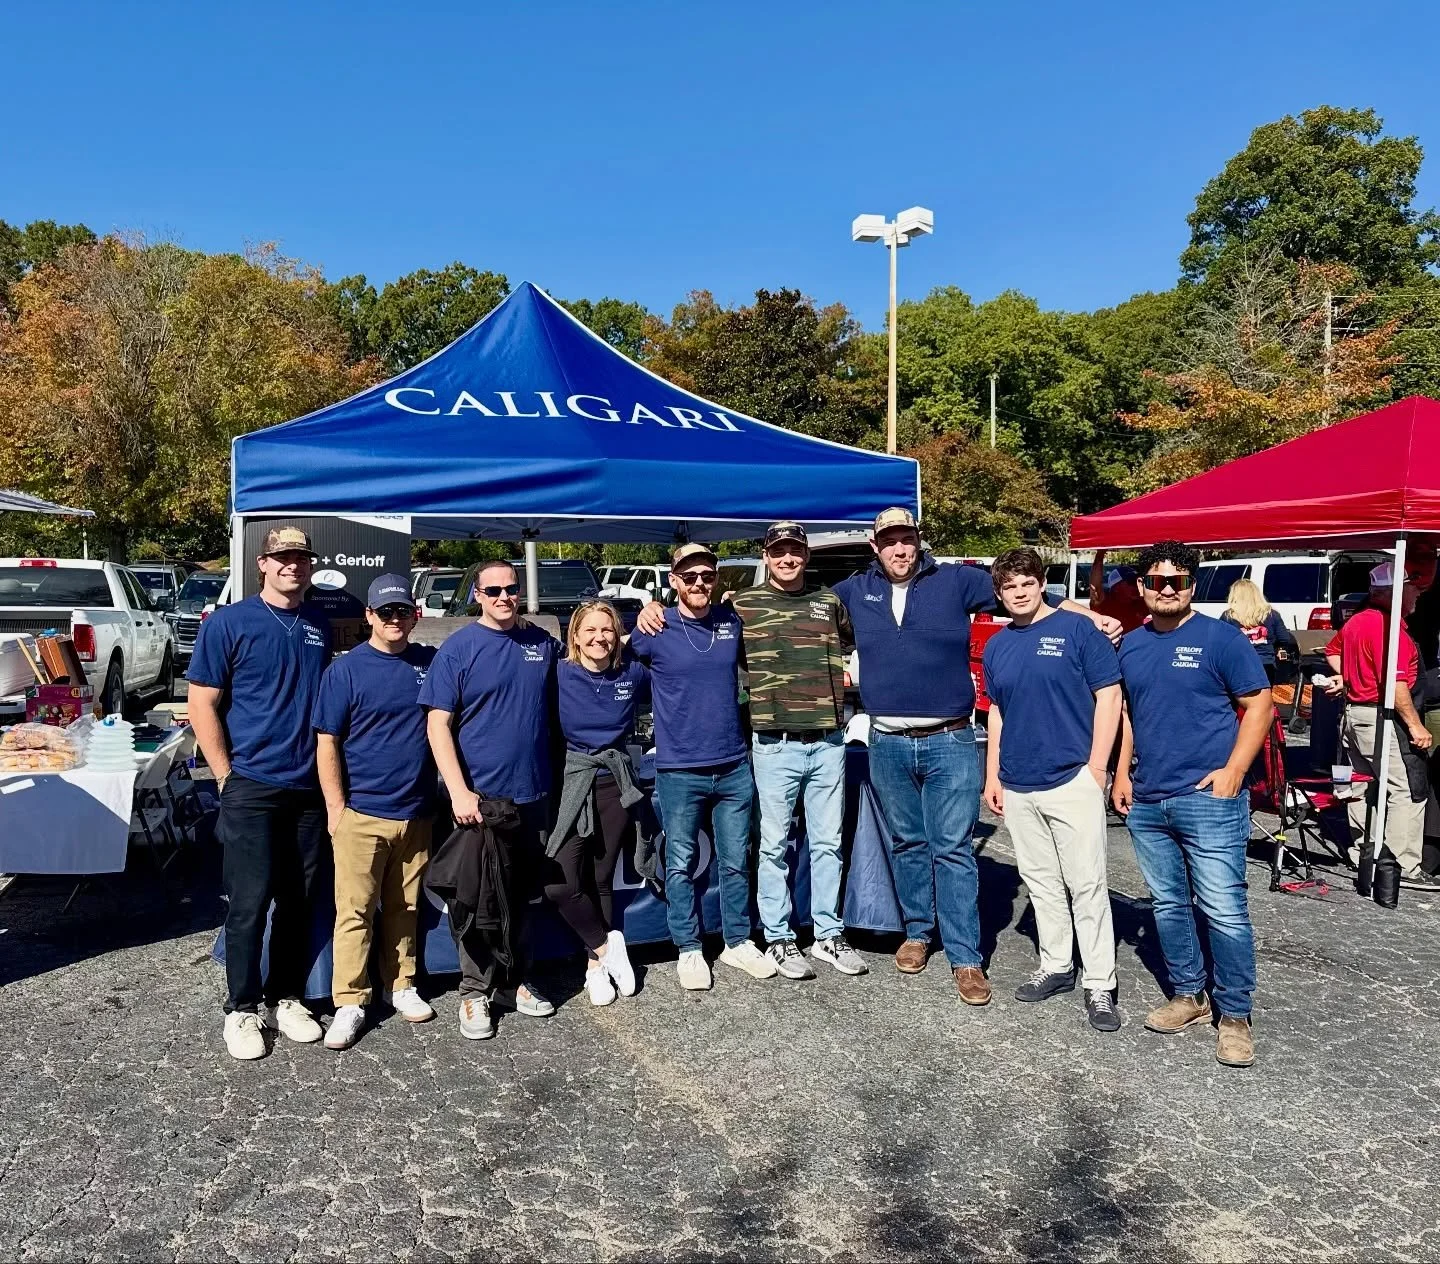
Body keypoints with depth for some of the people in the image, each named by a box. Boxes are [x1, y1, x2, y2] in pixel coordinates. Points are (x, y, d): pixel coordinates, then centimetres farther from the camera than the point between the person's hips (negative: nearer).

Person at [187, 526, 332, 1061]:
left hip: (309, 788, 4)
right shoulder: (228, 623, -4)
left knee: (299, 899, 11)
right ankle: (242, 1009, 16)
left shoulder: (320, 625, 9)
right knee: (250, 901, 1)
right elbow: (202, 704, -4)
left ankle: (285, 998, 25)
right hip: (251, 788, -4)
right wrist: (226, 775, -7)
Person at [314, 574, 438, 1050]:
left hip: (416, 813, 3)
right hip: (361, 813, -3)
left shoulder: (431, 662, 4)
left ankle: (400, 985, 28)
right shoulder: (346, 669, -4)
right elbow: (327, 743, -3)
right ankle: (350, 1002, 13)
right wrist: (336, 807, -7)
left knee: (404, 908, 14)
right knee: (355, 911, 2)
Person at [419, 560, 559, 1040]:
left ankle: (514, 980, 31)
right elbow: (437, 723, -10)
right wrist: (459, 791, -18)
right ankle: (475, 993, 18)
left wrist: (551, 778, 11)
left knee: (519, 894, 16)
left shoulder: (543, 643, 6)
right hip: (480, 797, -4)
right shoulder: (458, 649, -7)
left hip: (532, 793, 4)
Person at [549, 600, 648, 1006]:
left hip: (616, 785, 2)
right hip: (573, 783, -1)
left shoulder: (633, 674, 1)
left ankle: (596, 965, 25)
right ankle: (607, 945, 11)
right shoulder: (559, 675, -7)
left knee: (600, 879, 9)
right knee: (559, 883, -12)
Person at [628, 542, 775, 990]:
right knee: (681, 864, 8)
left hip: (734, 767, 3)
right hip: (679, 771, -3)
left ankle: (738, 942, 29)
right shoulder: (654, 630, -6)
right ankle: (689, 949, 24)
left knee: (735, 862, 13)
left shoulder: (732, 622, 5)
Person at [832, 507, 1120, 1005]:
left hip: (949, 743, -3)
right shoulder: (855, 591, 7)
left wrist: (1092, 616, -7)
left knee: (953, 850, -1)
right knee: (906, 844, 15)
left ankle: (965, 958, 6)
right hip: (887, 744, 3)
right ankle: (917, 933, 31)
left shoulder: (955, 580, 0)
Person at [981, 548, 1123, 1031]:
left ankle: (1099, 985, 9)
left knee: (1086, 885, -1)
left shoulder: (1077, 629, -5)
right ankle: (1056, 967, 28)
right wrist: (992, 776, 13)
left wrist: (1097, 766, -10)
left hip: (1072, 780, -5)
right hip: (1018, 787, 6)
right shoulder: (996, 646, 11)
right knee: (1041, 882, 14)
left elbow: (1108, 697, -6)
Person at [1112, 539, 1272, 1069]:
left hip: (1208, 800, -5)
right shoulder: (1131, 644, 11)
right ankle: (1188, 995, 30)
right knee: (1168, 905, 14)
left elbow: (1259, 705, -4)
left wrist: (1233, 771, -12)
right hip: (1146, 802, 6)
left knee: (1224, 911, -3)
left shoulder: (1220, 637, -5)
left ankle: (1235, 1015, 12)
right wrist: (1122, 771, 11)